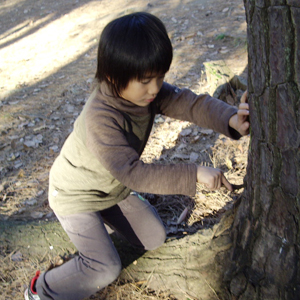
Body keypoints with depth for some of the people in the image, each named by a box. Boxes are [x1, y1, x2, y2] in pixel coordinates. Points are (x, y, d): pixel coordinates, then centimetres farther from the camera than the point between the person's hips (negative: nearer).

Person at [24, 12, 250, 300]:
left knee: (155, 238, 12)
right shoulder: (101, 118, -39)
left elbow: (189, 102, -24)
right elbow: (132, 172, -44)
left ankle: (105, 216, 34)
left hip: (114, 187, 7)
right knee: (105, 268, -10)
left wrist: (230, 118, -43)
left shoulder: (144, 89, -17)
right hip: (76, 195, -7)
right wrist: (193, 174, -45)